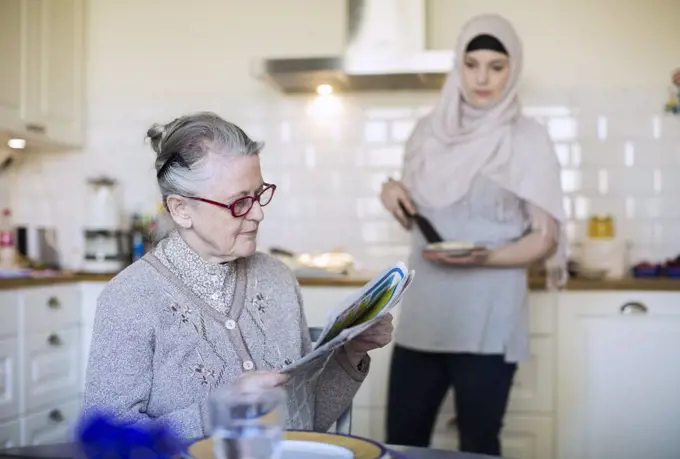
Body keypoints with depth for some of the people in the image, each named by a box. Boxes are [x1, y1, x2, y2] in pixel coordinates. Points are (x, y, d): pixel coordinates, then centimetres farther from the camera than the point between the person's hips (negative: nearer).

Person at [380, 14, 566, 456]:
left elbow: (545, 237, -5)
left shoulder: (528, 139, -5)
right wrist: (393, 192, -1)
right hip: (423, 314, 5)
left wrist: (484, 258, -22)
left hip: (488, 321, -4)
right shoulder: (430, 130, 9)